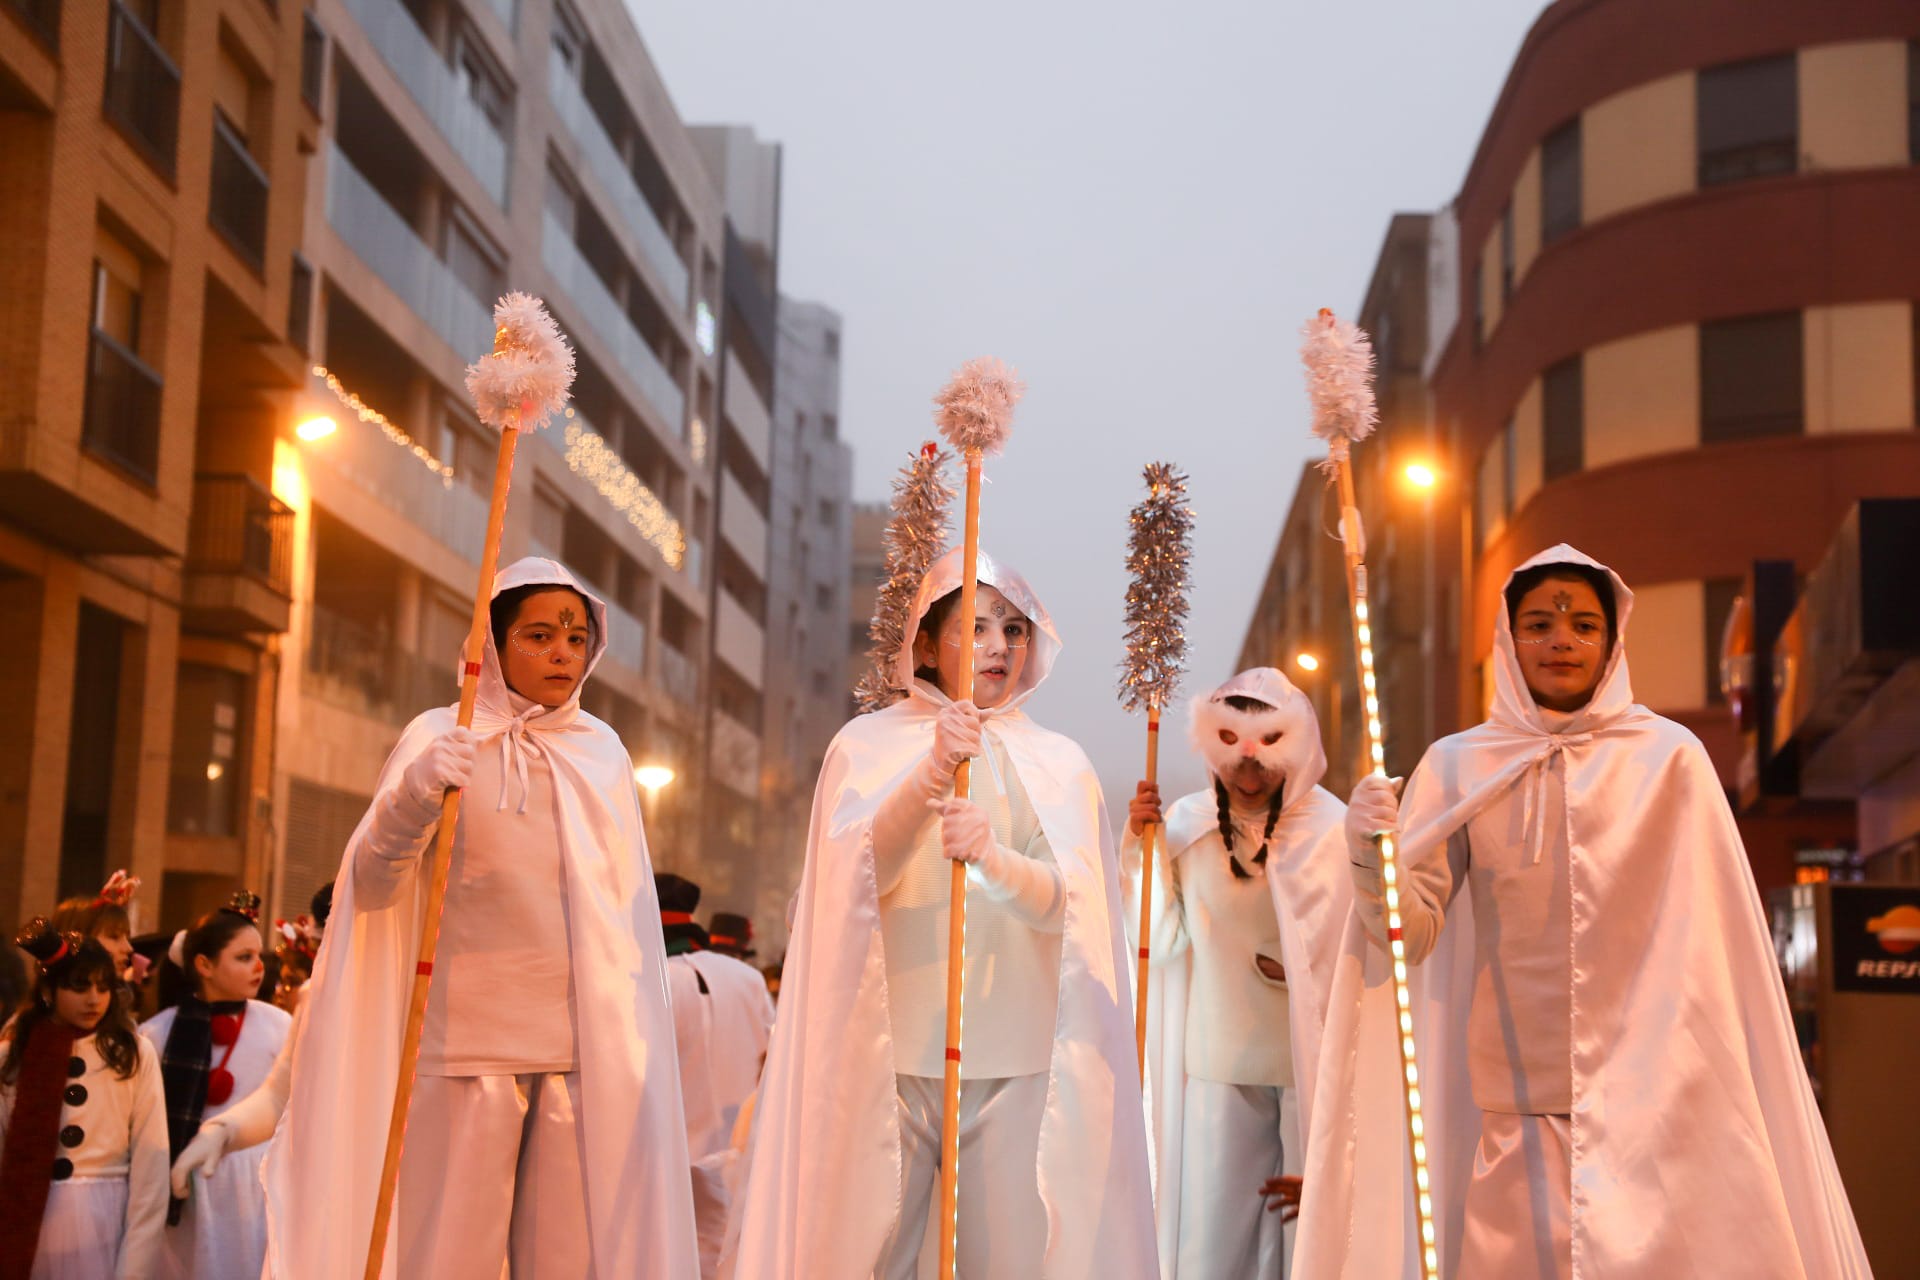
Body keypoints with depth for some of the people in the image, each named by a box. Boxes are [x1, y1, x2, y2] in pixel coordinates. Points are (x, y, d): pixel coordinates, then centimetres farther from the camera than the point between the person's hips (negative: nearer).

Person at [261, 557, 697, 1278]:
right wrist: (414, 799, -25)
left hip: (586, 1047, 2)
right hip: (469, 1037, -2)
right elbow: (370, 884, -6)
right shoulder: (441, 739, 2)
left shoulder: (602, 750, 11)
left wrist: (630, 1039, 12)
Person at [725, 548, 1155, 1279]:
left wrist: (994, 859, -23)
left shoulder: (1057, 765, 10)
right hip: (890, 1052, -1)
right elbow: (855, 879, -6)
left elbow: (1072, 906, -2)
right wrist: (931, 778, -21)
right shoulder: (868, 746, 8)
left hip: (1018, 1057, 1)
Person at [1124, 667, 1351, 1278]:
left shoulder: (1331, 828, -7)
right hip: (1218, 1063, 2)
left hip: (1308, 1061, -2)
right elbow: (1157, 935, 0)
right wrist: (1141, 840, -8)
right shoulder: (1185, 824, 1)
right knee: (1213, 1231, 5)